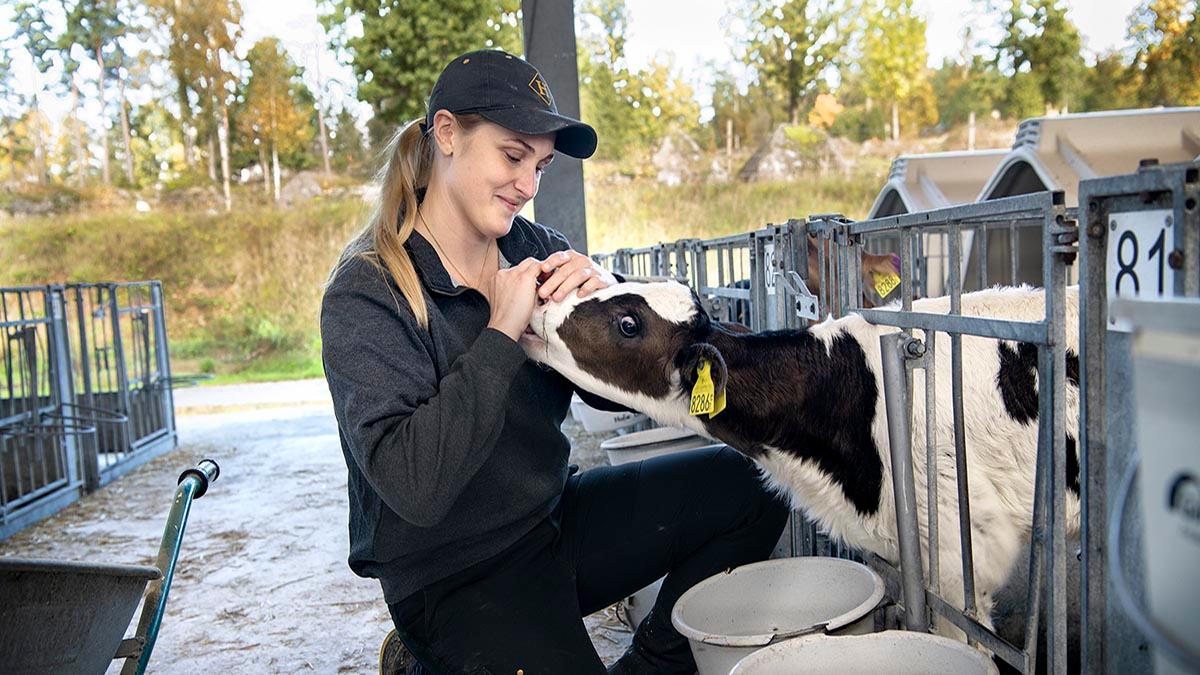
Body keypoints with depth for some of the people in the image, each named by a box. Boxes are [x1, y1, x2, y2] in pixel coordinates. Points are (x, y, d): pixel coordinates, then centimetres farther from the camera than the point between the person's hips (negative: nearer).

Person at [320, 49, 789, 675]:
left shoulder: (538, 249, 0)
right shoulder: (365, 294, -16)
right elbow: (414, 487, -27)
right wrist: (501, 333, -26)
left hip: (555, 518, 6)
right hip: (456, 580, -6)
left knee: (750, 483, -1)